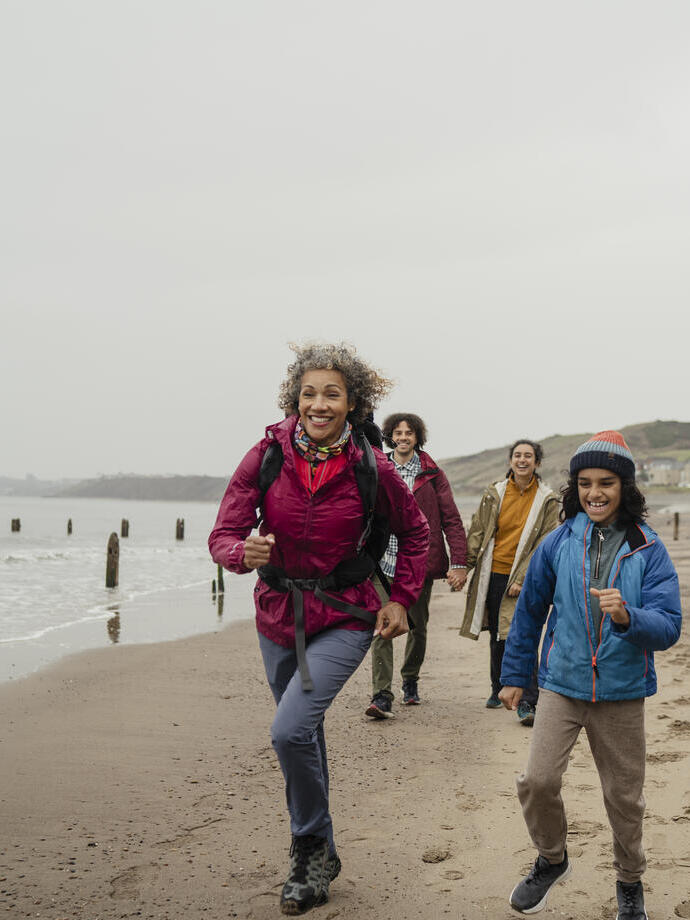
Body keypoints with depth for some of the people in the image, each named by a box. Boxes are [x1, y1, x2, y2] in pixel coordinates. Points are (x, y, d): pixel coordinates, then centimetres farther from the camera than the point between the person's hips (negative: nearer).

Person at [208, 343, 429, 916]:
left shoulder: (370, 467, -12)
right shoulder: (268, 455, -10)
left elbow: (415, 533, 5)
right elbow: (223, 535, -9)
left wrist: (402, 598, -1)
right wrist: (245, 553, -31)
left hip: (344, 617, -3)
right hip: (279, 615, 3)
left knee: (291, 730, -20)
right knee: (302, 738, 16)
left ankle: (313, 849, 4)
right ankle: (317, 857, 36)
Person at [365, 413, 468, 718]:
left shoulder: (432, 475, 4)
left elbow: (451, 520, 2)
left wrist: (458, 563, -6)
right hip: (383, 564, 0)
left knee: (418, 626, 11)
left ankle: (410, 680, 34)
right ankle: (381, 696, -12)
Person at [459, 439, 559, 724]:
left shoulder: (547, 500, 0)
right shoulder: (494, 493, 6)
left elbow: (544, 545, -3)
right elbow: (477, 532, 8)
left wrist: (522, 579, -11)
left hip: (524, 579, -3)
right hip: (493, 575, 3)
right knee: (497, 637, 13)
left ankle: (527, 703, -11)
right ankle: (498, 689, 32)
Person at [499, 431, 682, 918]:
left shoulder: (649, 550, -7)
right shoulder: (559, 543, -4)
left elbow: (668, 627, -13)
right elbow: (530, 609, 9)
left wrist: (626, 617, -33)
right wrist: (515, 675, 14)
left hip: (622, 692, 0)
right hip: (563, 682, 1)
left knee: (624, 795, 10)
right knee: (537, 781, -9)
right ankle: (552, 859, 21)